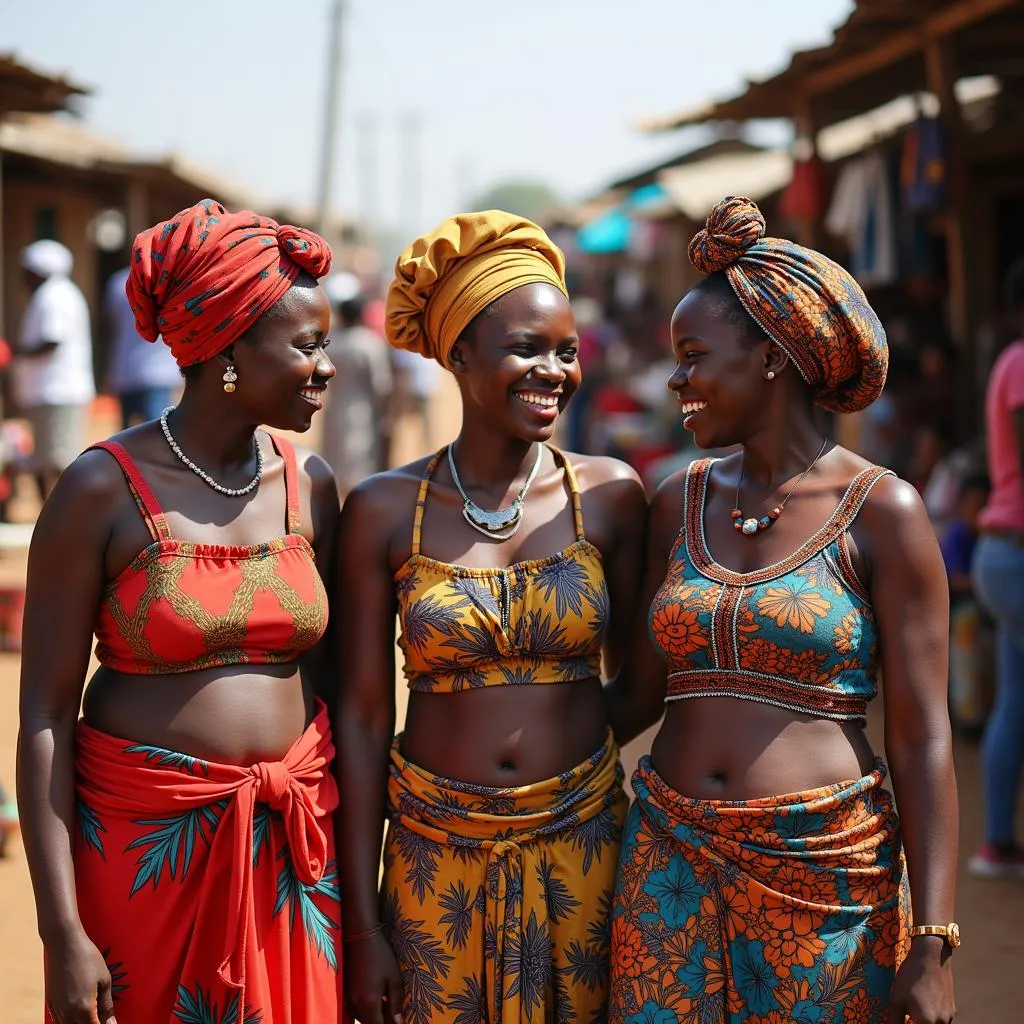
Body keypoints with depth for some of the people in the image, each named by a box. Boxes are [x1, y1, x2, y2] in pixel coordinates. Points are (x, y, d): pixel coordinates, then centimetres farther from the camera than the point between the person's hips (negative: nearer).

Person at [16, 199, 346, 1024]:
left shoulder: (308, 484, 3)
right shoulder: (105, 490, -11)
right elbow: (45, 714, -10)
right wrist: (62, 932, -13)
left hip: (295, 840, 4)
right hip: (146, 840, -4)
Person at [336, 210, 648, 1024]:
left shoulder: (610, 497, -3)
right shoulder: (385, 512, -5)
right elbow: (363, 717, -3)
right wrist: (361, 925, -3)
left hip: (580, 847, 1)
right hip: (435, 856, -1)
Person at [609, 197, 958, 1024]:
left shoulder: (880, 513, -6)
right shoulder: (681, 502, 7)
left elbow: (922, 739, -7)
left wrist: (933, 946, -11)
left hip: (825, 876, -4)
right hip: (672, 862, 4)